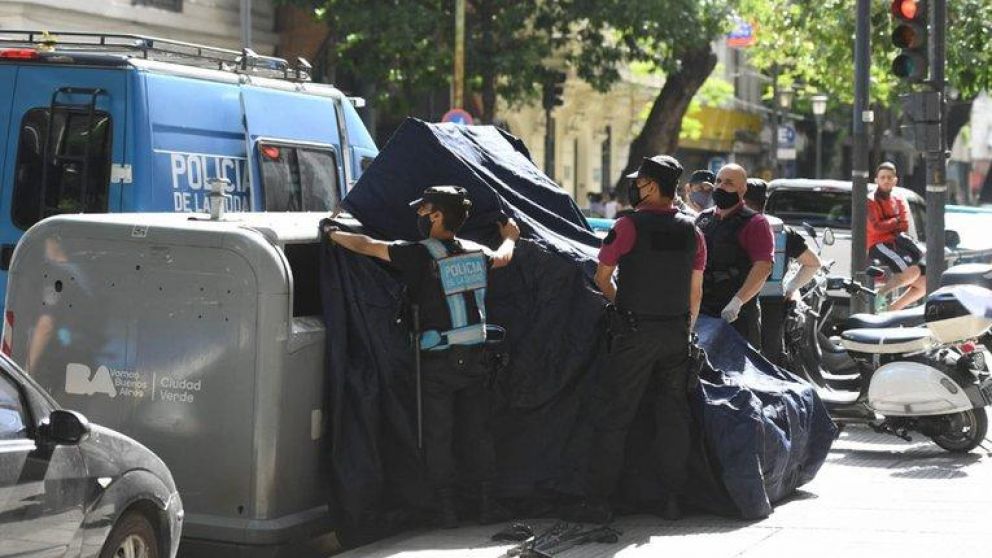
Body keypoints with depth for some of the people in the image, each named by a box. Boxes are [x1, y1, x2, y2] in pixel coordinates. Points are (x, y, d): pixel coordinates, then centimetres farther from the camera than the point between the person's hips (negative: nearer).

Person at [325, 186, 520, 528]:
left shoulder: (422, 255, -14)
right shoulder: (476, 253, 4)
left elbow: (365, 246, -10)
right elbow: (502, 258, 27)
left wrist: (332, 233, 7)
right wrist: (509, 237, 50)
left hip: (438, 363, -5)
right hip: (474, 358, 5)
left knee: (438, 438, 5)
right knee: (478, 433, 13)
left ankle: (447, 510, 7)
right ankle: (488, 505, 14)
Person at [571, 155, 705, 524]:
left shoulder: (630, 225, -9)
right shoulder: (691, 231, 6)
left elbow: (602, 277, -4)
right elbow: (696, 292, 10)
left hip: (635, 331, -5)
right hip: (676, 333, 5)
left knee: (613, 415, -1)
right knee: (674, 415, 11)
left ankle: (599, 501, -3)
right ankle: (673, 498, 11)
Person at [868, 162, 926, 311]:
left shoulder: (899, 202, 18)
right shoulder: (871, 201, -1)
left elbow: (904, 226, 4)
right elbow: (876, 226, -14)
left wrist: (887, 225, -10)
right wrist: (895, 221, -1)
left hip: (896, 243, 7)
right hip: (878, 244, -7)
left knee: (924, 284, -2)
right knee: (913, 271, -29)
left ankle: (892, 309, 5)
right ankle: (880, 294, -15)